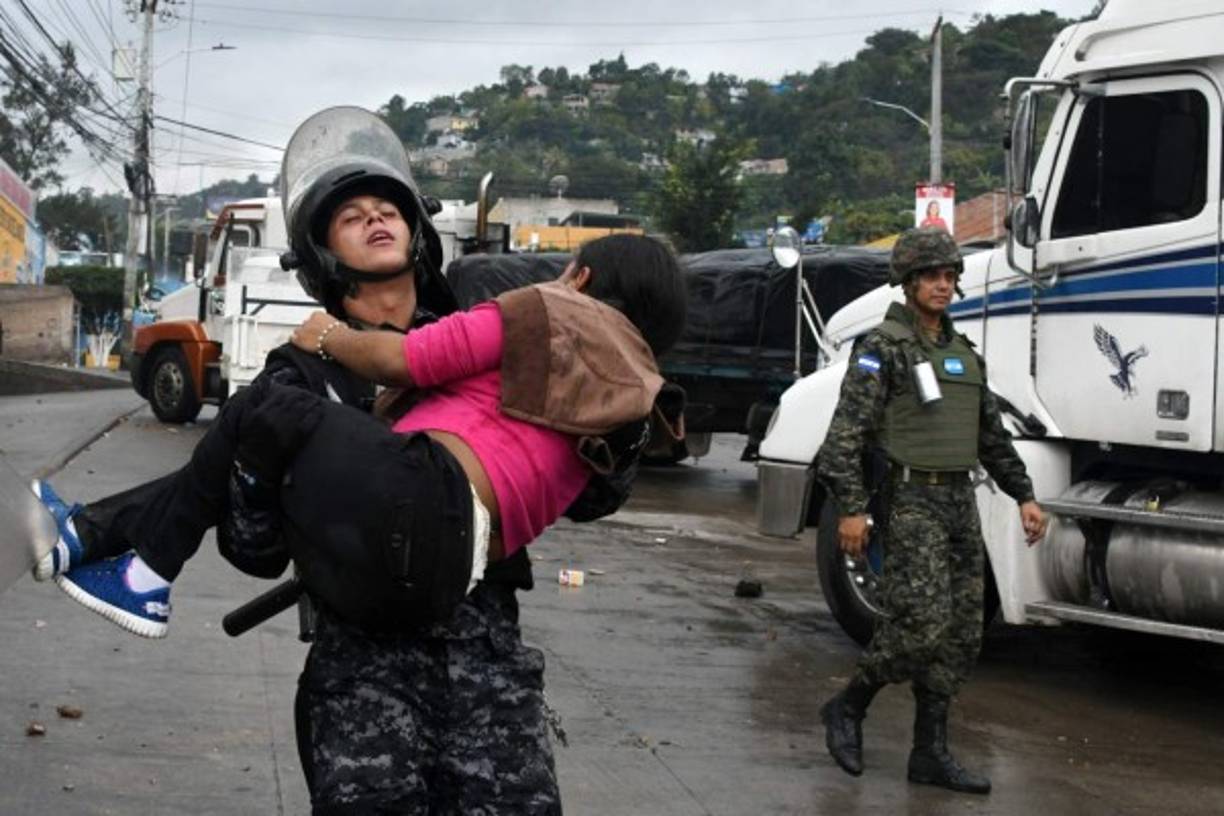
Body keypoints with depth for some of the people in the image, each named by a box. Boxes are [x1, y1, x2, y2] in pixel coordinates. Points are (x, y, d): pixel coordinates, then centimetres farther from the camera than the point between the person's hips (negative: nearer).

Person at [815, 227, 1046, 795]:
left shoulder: (962, 352, 17)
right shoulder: (883, 348, -7)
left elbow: (992, 435, 23)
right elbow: (847, 431, -13)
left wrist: (1023, 495, 17)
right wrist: (851, 508, -20)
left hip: (959, 499, 8)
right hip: (910, 499, -8)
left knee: (960, 634, 5)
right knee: (922, 622, -15)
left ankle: (930, 753, 11)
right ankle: (847, 709, 6)